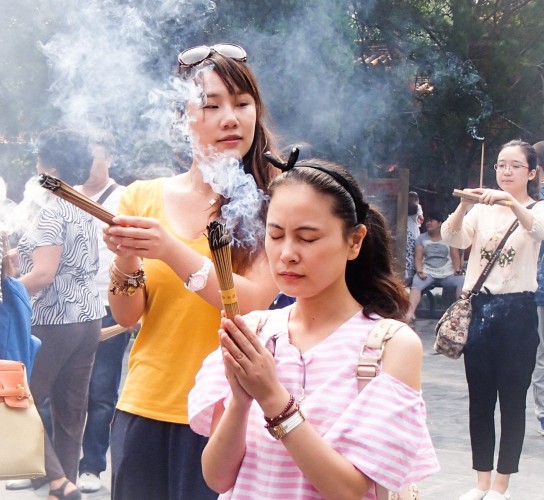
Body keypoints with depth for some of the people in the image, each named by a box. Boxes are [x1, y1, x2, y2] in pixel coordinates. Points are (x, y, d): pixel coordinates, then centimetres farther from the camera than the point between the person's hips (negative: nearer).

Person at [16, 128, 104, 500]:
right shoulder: (86, 210, 11)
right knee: (71, 413, 10)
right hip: (88, 319, 8)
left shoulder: (54, 212, -14)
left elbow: (43, 274, -21)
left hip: (55, 323, -8)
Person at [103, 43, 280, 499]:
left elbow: (254, 302, -16)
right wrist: (126, 261, -18)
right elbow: (127, 317, 2)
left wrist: (171, 250, -27)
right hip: (146, 409, 3)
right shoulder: (143, 199, 3)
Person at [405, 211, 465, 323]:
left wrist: (457, 269, -14)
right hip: (427, 272, 0)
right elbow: (418, 258, 4)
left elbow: (455, 257, 6)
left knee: (462, 281, -32)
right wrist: (419, 271, -16)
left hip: (448, 273, 0)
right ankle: (411, 312, -50)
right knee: (415, 284, -34)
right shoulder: (421, 238, 12)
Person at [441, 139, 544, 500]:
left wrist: (511, 202, -40)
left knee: (512, 401, 1)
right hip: (478, 308, 3)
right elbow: (452, 238, -9)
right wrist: (463, 207, -28)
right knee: (480, 400, 8)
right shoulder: (481, 209, 9)